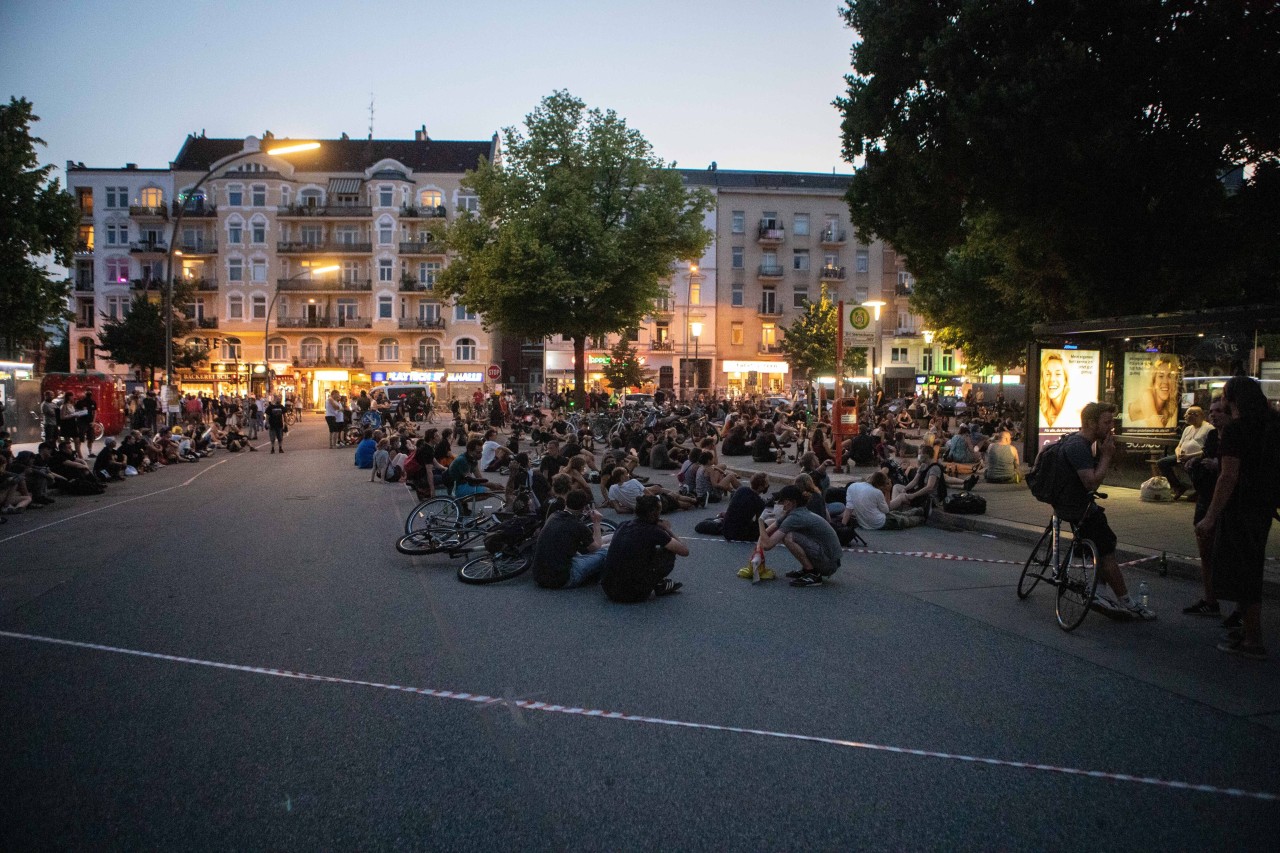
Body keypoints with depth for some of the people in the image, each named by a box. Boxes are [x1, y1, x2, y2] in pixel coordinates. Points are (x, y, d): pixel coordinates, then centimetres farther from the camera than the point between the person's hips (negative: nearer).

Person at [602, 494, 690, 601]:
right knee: (669, 553, 7)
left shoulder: (624, 524, 9)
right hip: (632, 594, -6)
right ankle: (660, 586, 17)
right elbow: (685, 551, -1)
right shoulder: (653, 532, -9)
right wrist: (668, 530, 13)